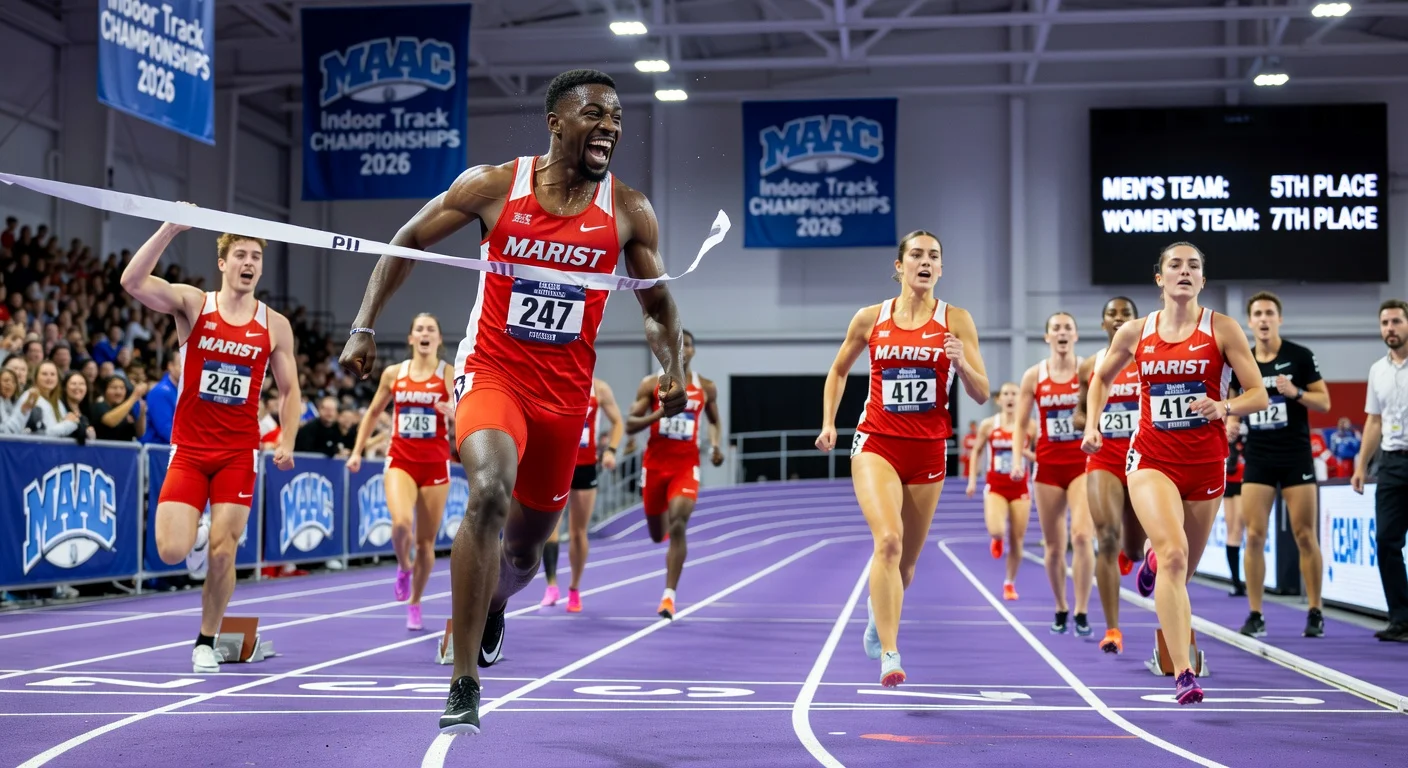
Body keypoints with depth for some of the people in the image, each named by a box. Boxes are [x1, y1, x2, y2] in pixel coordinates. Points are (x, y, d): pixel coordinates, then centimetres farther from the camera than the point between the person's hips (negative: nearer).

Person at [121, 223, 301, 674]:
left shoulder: (275, 325, 3)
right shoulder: (192, 303, -2)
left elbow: (290, 389, 10)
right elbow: (133, 282, -18)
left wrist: (287, 441, -4)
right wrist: (171, 229, -26)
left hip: (238, 454, 1)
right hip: (188, 450, -1)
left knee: (222, 554, -4)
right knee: (171, 551, -12)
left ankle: (206, 642, 16)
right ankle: (196, 534, 26)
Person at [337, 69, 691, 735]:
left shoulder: (628, 212, -1)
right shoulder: (492, 186, -6)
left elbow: (658, 306, 9)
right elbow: (406, 243, 5)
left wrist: (672, 369, -10)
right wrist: (363, 328, -4)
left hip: (565, 394, 3)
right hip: (491, 373, -3)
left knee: (525, 547, 14)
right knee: (489, 493, -31)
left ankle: (488, 611, 53)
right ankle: (463, 685, -24)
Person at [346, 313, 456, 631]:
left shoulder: (450, 374, -1)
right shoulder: (393, 373, 5)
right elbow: (373, 413, 17)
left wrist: (453, 412, -27)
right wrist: (357, 451, 12)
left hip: (435, 464, 0)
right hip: (400, 461, 0)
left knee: (426, 540, 4)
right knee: (401, 522, -25)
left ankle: (414, 605, 22)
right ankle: (403, 568, 8)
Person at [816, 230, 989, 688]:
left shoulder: (956, 321, 1)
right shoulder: (870, 319, 3)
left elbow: (981, 395, 1)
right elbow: (839, 371, 19)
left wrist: (962, 363, -19)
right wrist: (828, 423, 8)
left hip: (927, 451, 2)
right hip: (876, 444, -1)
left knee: (906, 561, 10)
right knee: (888, 539, -24)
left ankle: (877, 624, 43)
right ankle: (889, 656, -26)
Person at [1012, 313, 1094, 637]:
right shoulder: (1034, 376, 4)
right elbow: (1021, 423, 7)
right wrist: (1018, 458, -7)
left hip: (1083, 462, -2)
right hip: (1048, 464, 2)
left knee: (1082, 535, -17)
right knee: (1053, 545, 6)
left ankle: (1082, 613, -11)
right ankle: (1060, 610, 23)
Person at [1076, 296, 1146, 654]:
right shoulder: (1089, 366, 5)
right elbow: (1080, 412, 16)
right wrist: (1091, 425, -6)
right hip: (1103, 458, 0)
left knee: (1134, 548, 11)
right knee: (1107, 539, -18)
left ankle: (1129, 550, 53)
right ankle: (1112, 630, -16)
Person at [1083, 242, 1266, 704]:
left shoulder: (1222, 329, -2)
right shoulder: (1135, 333, 3)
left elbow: (1259, 395, -3)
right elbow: (1101, 378, 21)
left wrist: (1225, 407, -23)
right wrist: (1092, 424, 7)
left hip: (1206, 462, 1)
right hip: (1151, 459, -1)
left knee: (1183, 568, 13)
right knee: (1174, 553, -23)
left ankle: (1154, 559, 53)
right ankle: (1183, 674, -24)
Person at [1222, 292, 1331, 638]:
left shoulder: (1300, 356, -4)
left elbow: (1324, 402, -3)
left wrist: (1296, 392, -19)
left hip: (1296, 457, -2)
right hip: (1258, 459, 3)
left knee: (1305, 537, -1)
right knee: (1254, 536, -3)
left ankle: (1315, 613, 9)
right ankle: (1255, 615, 3)